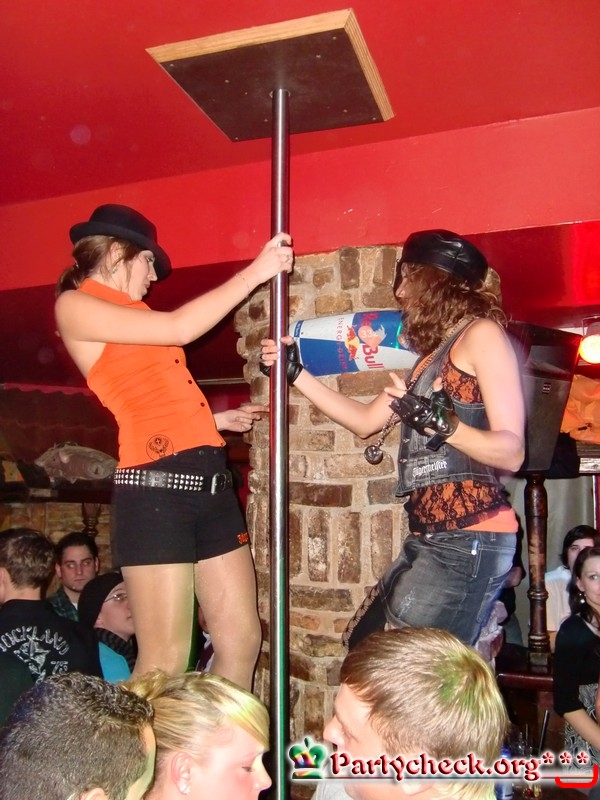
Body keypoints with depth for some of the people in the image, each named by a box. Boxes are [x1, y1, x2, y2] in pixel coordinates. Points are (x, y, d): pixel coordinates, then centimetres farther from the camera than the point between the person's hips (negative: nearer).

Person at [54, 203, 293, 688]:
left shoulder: (133, 313, 24)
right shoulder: (75, 306, 2)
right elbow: (178, 328, -9)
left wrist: (215, 420, 29)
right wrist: (254, 272, -2)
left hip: (208, 478, 8)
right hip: (156, 483, -8)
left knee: (242, 640, 9)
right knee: (165, 664, -5)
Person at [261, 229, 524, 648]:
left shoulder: (482, 334, -4)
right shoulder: (434, 355, 20)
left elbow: (511, 452, -11)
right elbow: (365, 420, 22)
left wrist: (436, 420, -26)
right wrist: (296, 371, 21)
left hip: (469, 540, -9)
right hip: (430, 537, 9)